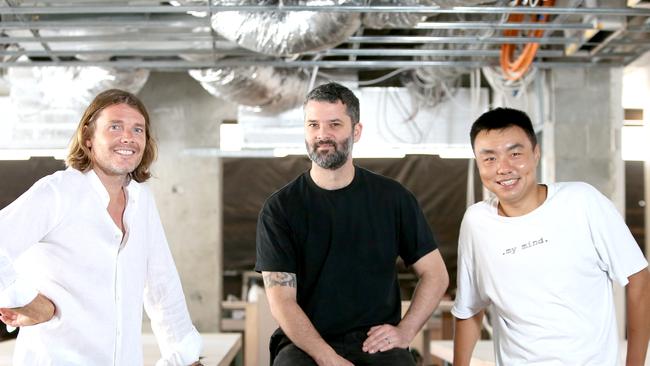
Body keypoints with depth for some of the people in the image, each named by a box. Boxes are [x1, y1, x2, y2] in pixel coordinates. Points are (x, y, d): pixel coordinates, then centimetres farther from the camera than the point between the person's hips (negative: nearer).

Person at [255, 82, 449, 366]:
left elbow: (435, 274, 10)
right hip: (304, 343, -1)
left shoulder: (393, 197, 6)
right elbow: (281, 300, -5)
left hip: (377, 342, 2)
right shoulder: (279, 208, 1)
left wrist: (404, 332, -4)